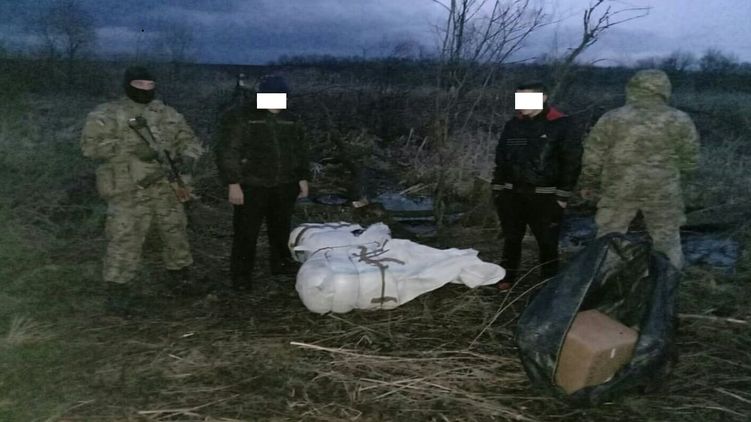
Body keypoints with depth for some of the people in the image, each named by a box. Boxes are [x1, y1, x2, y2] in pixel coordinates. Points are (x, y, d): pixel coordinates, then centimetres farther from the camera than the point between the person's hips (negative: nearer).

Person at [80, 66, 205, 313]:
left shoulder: (166, 114, 11)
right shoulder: (108, 114, -3)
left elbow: (188, 139, 15)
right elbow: (91, 145, -13)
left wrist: (187, 156, -9)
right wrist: (132, 149, -20)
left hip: (164, 187, 5)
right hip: (128, 190, -5)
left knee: (175, 232, 15)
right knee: (125, 239, -6)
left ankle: (179, 275, 35)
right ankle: (117, 290, 6)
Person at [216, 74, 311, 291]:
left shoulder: (290, 119, 11)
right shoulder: (239, 117, -8)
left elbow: (301, 150, 19)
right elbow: (227, 152, -12)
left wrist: (303, 178, 13)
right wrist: (233, 184, -18)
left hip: (284, 186, 5)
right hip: (252, 186, -5)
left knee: (281, 228, 16)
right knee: (247, 232, 0)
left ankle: (281, 262, 34)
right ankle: (241, 274, 13)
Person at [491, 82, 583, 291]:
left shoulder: (560, 125, -7)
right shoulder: (513, 124, 7)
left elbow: (572, 161, -6)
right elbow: (501, 159, 14)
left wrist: (563, 195, -9)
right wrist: (497, 188, 9)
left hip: (544, 196, -4)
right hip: (512, 193, 4)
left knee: (547, 242, 4)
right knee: (511, 238, 12)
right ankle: (507, 278, 26)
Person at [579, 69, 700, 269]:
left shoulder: (610, 119, -5)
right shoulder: (680, 121, -4)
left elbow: (592, 158, -1)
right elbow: (689, 160, 3)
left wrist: (589, 184, 13)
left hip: (619, 190, 0)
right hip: (663, 191, 0)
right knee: (667, 242, 14)